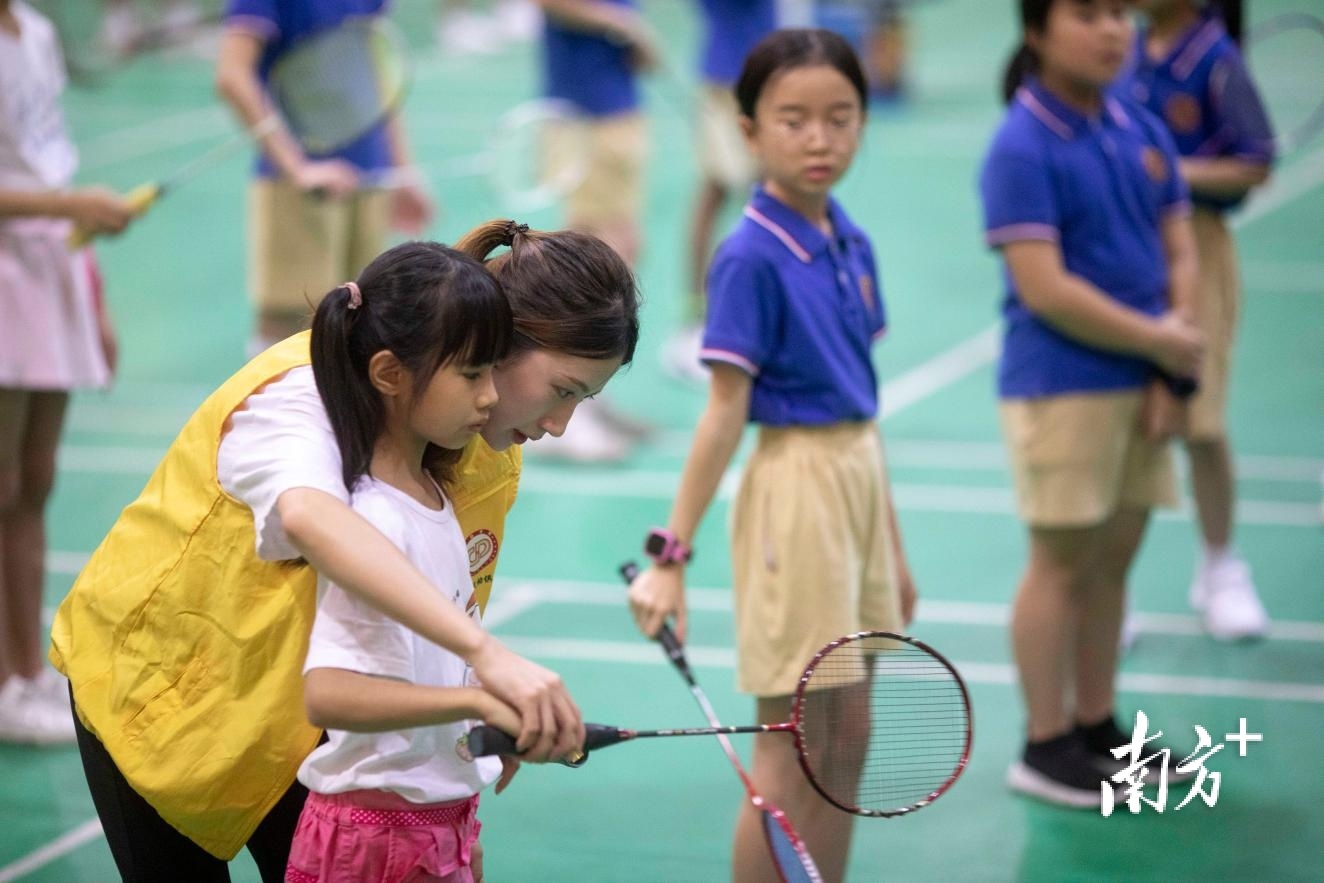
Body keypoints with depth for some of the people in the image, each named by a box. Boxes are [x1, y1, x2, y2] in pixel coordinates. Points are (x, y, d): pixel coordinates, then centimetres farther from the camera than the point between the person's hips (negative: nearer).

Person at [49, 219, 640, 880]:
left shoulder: (495, 462, -9)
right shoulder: (312, 385, -33)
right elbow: (309, 517, -55)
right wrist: (486, 653, -65)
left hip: (301, 709, 5)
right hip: (155, 671, -5)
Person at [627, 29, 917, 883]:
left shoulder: (852, 244, 7)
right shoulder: (752, 257, -14)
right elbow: (725, 410, -15)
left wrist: (892, 544, 16)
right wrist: (672, 553, -20)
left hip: (859, 485, 8)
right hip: (795, 488, -7)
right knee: (790, 758, -1)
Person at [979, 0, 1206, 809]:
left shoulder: (1144, 132, 7)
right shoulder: (1023, 148, -14)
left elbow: (1180, 255, 7)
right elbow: (1045, 289, -19)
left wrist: (1173, 373, -5)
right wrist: (1161, 343, -15)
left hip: (1144, 384, 6)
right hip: (1062, 389, -6)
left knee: (1113, 559, 12)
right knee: (1063, 562, 0)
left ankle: (1097, 727, 22)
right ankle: (1046, 748, 9)